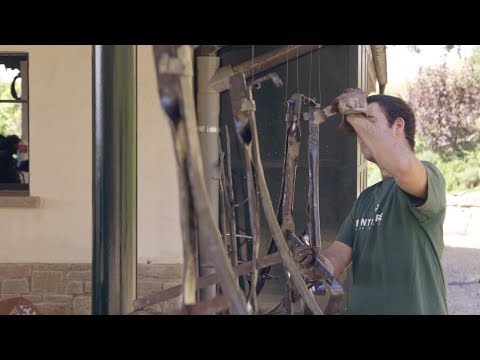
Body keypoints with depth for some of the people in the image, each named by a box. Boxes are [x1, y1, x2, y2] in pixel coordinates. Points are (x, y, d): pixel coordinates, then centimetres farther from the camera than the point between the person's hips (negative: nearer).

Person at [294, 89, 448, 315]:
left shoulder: (428, 176, -11)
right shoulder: (365, 199, 13)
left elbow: (403, 165, -36)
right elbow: (338, 257, 3)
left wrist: (357, 118, -21)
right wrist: (319, 266, -21)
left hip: (414, 308, -7)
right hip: (360, 307, 7)